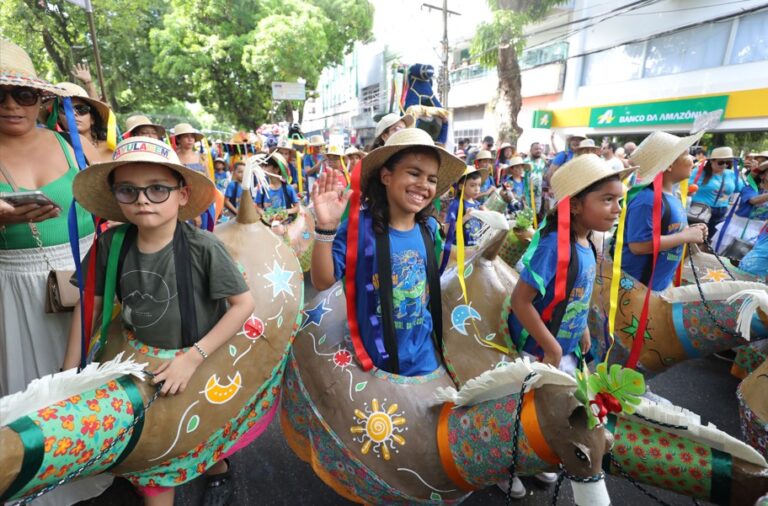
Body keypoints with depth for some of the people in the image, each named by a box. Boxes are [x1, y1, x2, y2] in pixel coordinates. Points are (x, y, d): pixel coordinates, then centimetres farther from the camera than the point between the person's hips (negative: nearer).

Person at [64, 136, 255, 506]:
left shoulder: (202, 246, -25)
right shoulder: (110, 243, -12)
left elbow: (244, 303, -22)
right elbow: (91, 304, 0)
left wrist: (193, 356, -24)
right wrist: (70, 371, 2)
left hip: (205, 363, -2)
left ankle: (219, 476, 53)